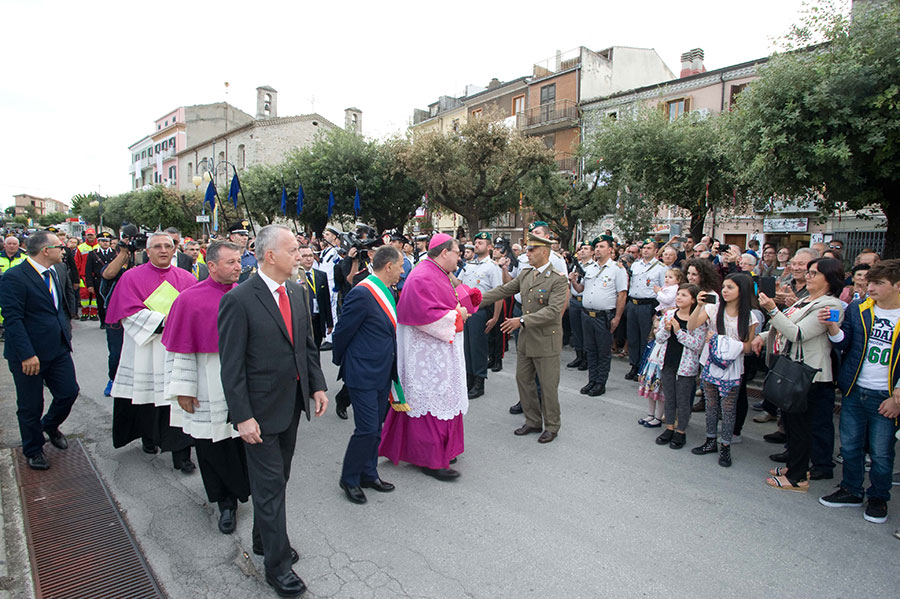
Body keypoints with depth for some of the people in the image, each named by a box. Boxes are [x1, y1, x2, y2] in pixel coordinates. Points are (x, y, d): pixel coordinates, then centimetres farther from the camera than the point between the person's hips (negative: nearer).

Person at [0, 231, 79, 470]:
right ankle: (33, 450, 30)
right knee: (30, 407, 9)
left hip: (58, 350, 7)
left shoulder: (53, 273, 9)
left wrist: (65, 334, 11)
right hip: (30, 355, -7)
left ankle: (50, 426, 40)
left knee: (69, 392, 9)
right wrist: (27, 355, -23)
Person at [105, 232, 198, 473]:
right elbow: (130, 312, -6)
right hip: (145, 350, 0)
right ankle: (149, 439, 35)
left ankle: (181, 454, 1)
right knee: (146, 399, 10)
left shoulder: (186, 278, 9)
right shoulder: (132, 277, 4)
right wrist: (162, 321, -15)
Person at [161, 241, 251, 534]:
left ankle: (230, 499, 35)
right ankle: (226, 502, 28)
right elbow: (180, 348, -5)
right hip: (208, 392, -2)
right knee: (212, 447, 8)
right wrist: (183, 390, -7)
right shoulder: (190, 299, -8)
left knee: (242, 441, 10)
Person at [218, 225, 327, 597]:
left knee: (278, 479, 21)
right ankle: (277, 564, 21)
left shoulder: (298, 292, 4)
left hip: (293, 403, 7)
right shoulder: (239, 300, -18)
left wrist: (317, 386, 5)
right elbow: (231, 366, -17)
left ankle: (264, 540, 42)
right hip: (261, 410, -7)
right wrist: (242, 416, -18)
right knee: (270, 486, 5)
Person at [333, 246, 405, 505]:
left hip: (383, 372, 9)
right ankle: (349, 479, 18)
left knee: (375, 428, 17)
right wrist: (340, 361, 0)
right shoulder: (362, 293, -21)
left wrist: (392, 368, 17)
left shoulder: (386, 292, 9)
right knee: (367, 429, -3)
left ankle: (368, 474, 33)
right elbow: (342, 331, -13)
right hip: (363, 374, -9)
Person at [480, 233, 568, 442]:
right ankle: (533, 421, 31)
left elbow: (553, 311, -23)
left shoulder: (558, 279, -14)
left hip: (547, 340, -7)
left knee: (548, 385, 3)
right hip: (526, 339, 7)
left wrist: (522, 321, -27)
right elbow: (502, 291, 8)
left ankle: (551, 427, 22)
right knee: (523, 379, 14)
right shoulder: (525, 275, 7)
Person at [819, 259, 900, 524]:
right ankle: (851, 491, 30)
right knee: (850, 446, 13)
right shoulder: (857, 309, 1)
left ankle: (878, 498, 28)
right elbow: (843, 344, 3)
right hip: (854, 391, 3)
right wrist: (832, 326, -17)